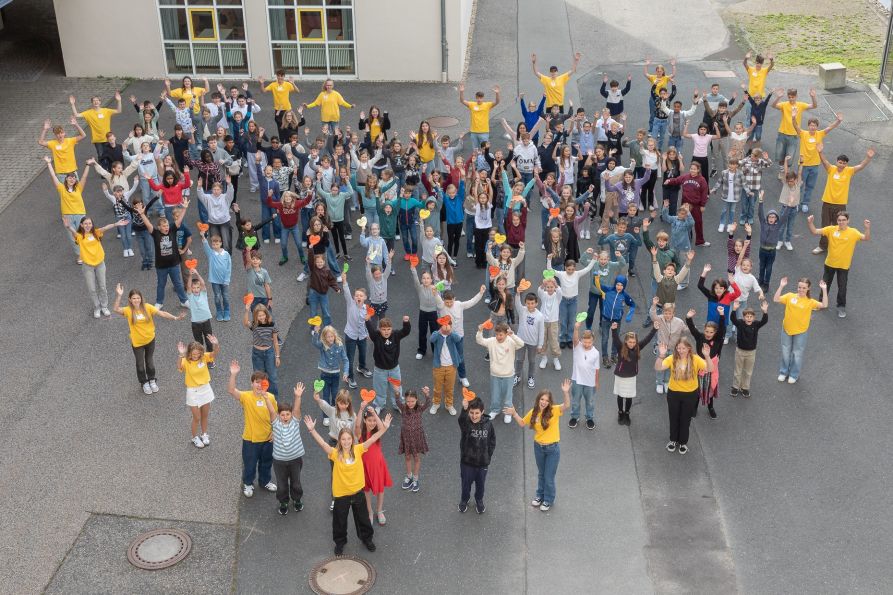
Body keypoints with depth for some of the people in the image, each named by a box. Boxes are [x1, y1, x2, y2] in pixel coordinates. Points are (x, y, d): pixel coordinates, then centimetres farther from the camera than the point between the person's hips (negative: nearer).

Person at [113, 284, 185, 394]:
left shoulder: (147, 307, -15)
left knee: (150, 361, 21)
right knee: (140, 363, 14)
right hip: (137, 342, -1)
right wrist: (119, 295, -44)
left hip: (150, 339, 1)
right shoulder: (128, 310, -18)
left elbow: (162, 313, -17)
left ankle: (152, 380, 43)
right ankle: (144, 383, 37)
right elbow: (115, 309, -34)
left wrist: (175, 318, -28)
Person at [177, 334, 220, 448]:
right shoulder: (186, 361, -20)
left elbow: (216, 353, -26)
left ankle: (204, 435, 41)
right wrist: (181, 355, -57)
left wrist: (216, 345, -46)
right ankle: (195, 438, 31)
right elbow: (179, 367, -42)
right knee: (197, 417, 8)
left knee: (205, 415, 19)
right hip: (193, 392, -3)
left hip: (205, 389, 3)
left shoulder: (204, 357, -11)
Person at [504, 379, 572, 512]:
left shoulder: (554, 411, -18)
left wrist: (566, 392, -52)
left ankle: (548, 500, 31)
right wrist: (514, 414, -5)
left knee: (549, 477, 9)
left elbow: (567, 405, -36)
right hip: (538, 447, 4)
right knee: (541, 474, 24)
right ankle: (540, 496, 45)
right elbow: (522, 423, 9)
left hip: (552, 449, -4)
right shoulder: (533, 412, -6)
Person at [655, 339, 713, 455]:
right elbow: (658, 368, -25)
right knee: (674, 418, 17)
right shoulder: (672, 358, -14)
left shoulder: (695, 359, -15)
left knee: (685, 419, 14)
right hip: (673, 393, 1)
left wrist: (707, 356, -43)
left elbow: (710, 369, -25)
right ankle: (673, 440, 39)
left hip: (690, 394, -1)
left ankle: (683, 442, 34)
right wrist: (661, 355, -42)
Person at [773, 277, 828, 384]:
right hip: (787, 329, 2)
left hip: (801, 332, -2)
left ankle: (794, 375, 30)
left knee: (797, 353, 12)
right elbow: (776, 299, -13)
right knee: (785, 352, 18)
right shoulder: (790, 296, -6)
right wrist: (781, 286, -21)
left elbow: (824, 305, -22)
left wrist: (824, 290, -27)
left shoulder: (810, 302, -10)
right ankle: (783, 372, 37)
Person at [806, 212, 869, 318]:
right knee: (825, 284, 19)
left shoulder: (853, 232, -13)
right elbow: (815, 232, -10)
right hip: (830, 263, 2)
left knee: (842, 288, 6)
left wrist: (867, 228, -37)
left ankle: (841, 307, 25)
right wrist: (810, 223, -27)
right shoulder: (831, 229, -9)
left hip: (844, 266, -2)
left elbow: (866, 238, -20)